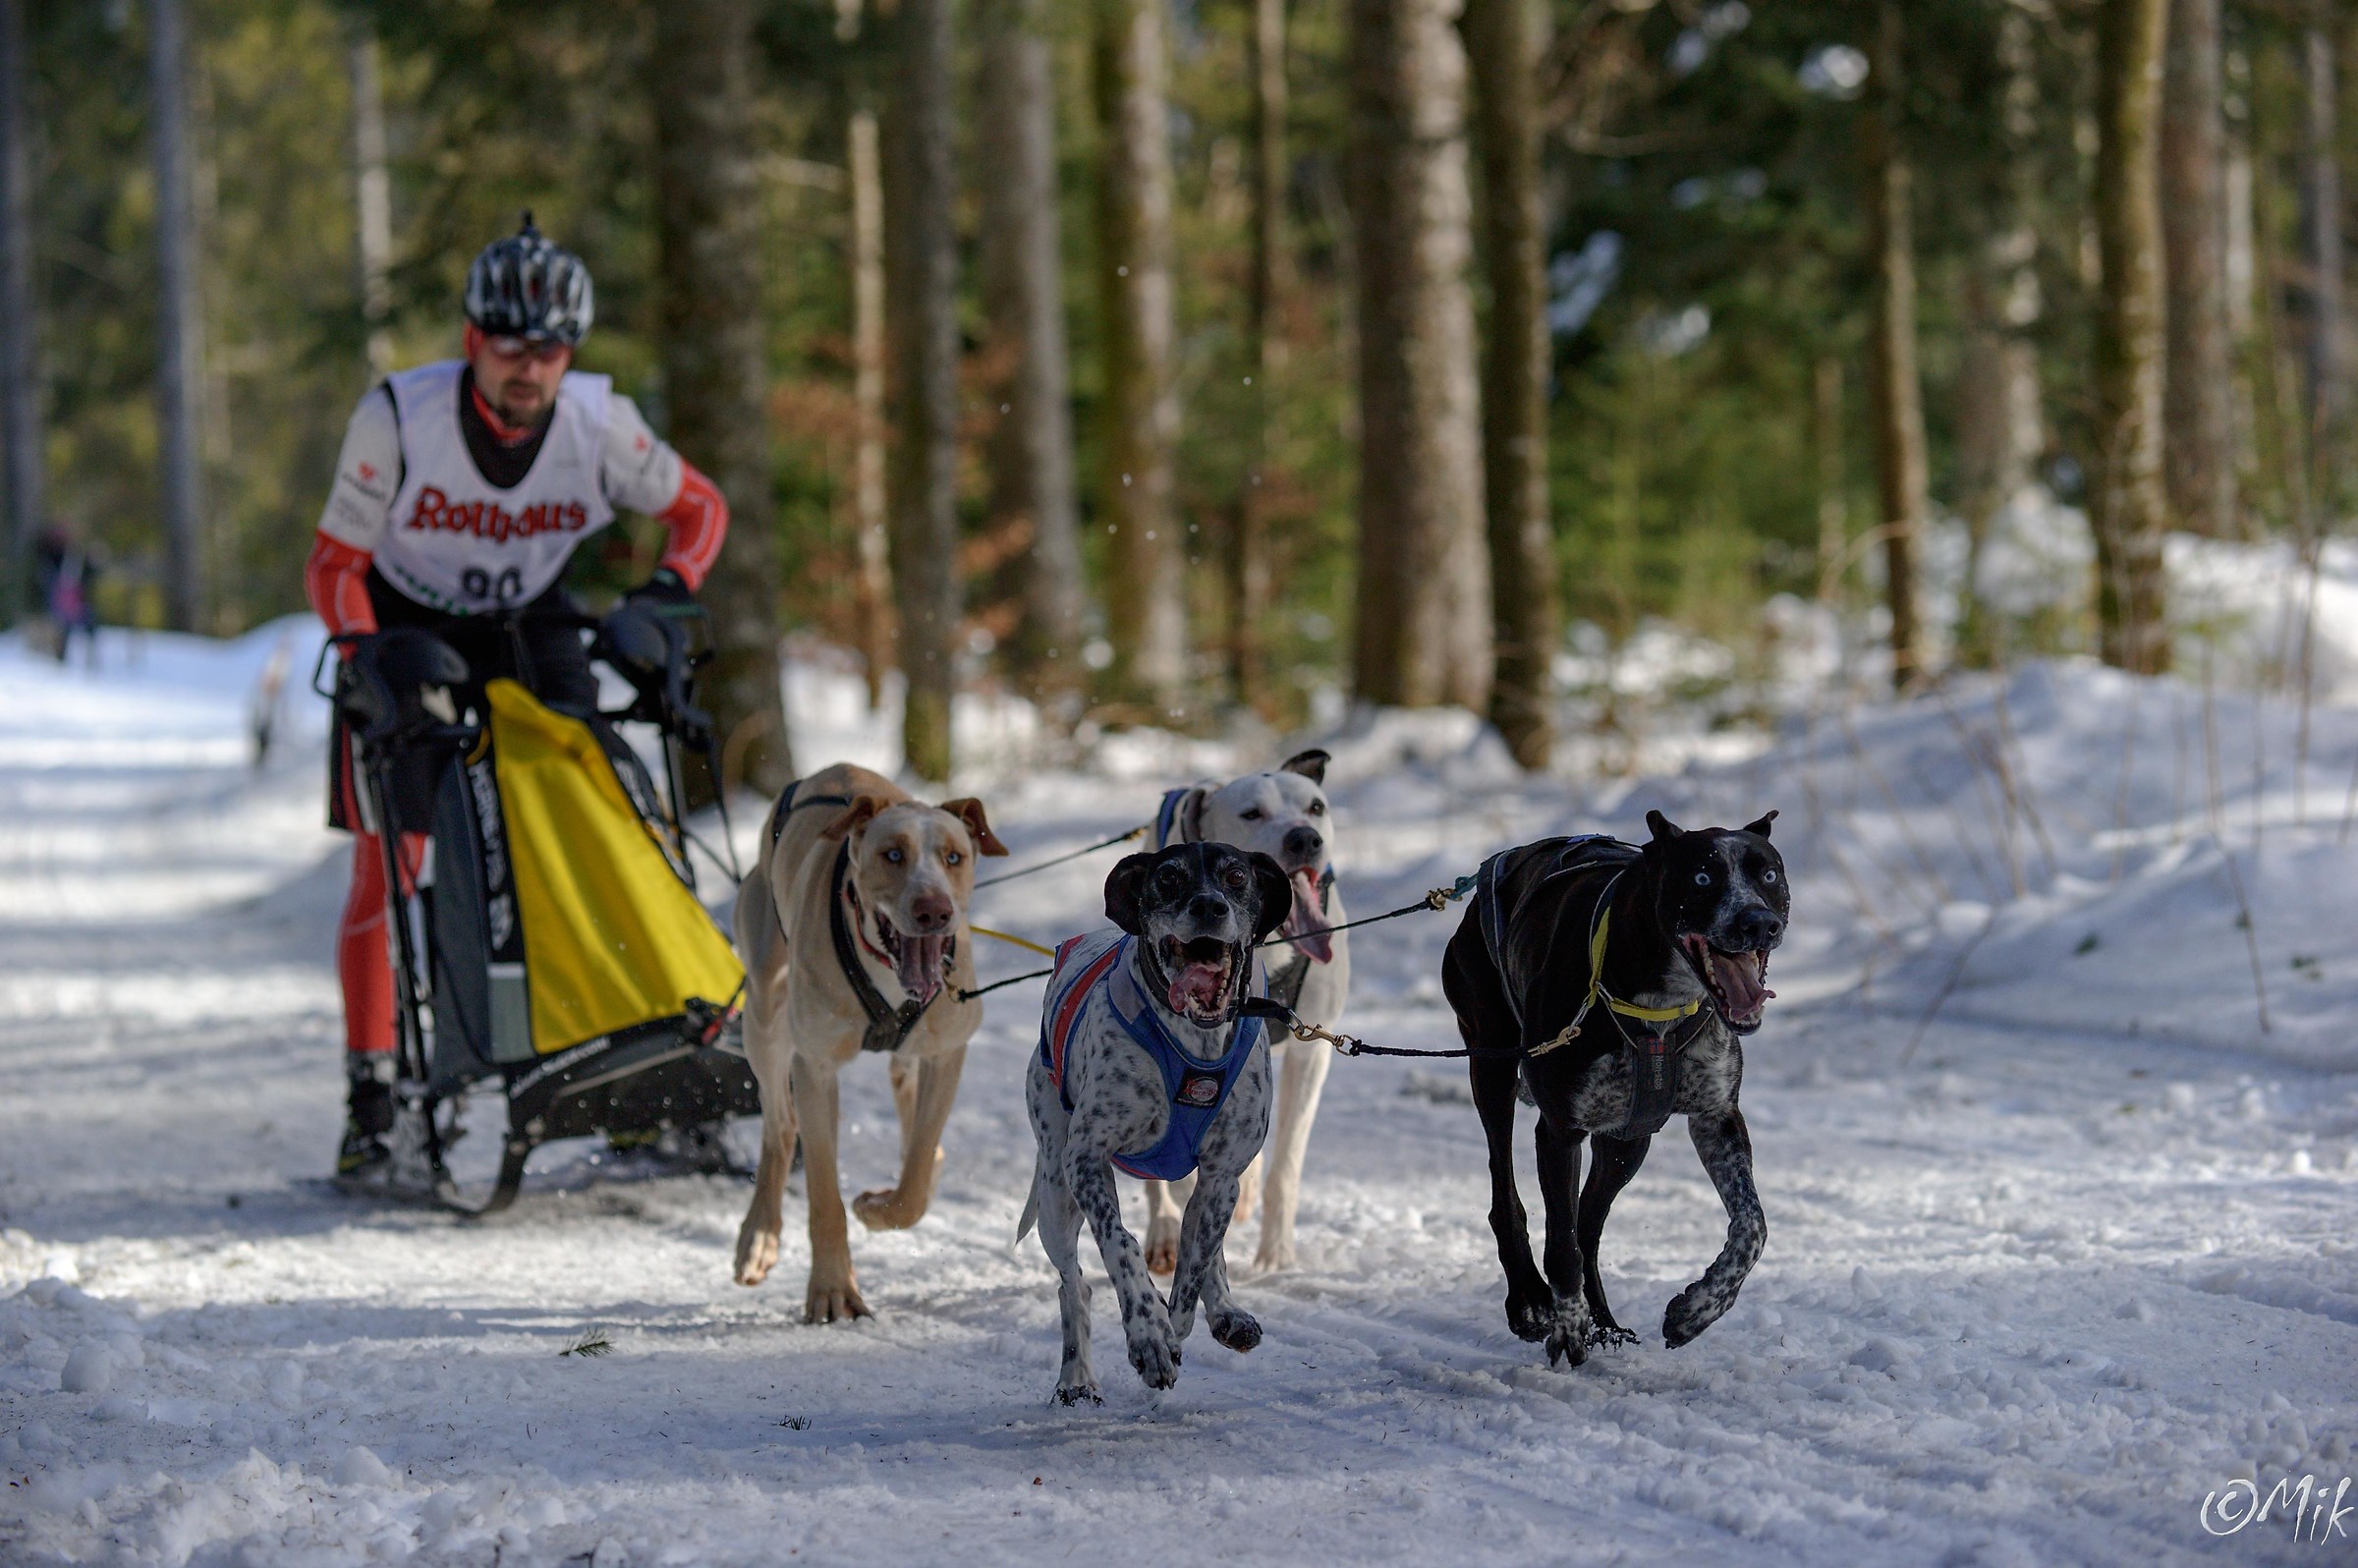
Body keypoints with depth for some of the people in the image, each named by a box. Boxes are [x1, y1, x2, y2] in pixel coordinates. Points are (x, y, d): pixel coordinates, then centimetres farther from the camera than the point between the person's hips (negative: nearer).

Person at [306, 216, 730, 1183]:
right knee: (387, 869, -8)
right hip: (404, 630, -2)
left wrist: (667, 589, -20)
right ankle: (371, 1100, -2)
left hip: (529, 632, 2)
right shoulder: (397, 418, -23)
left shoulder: (598, 423, -17)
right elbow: (333, 568, -15)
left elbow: (698, 509, -2)